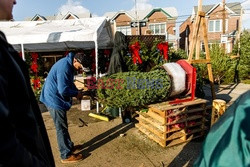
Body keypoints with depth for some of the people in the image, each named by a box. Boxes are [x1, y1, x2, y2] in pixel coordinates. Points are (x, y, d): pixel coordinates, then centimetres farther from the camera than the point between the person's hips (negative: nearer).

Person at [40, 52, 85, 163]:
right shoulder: (64, 67, -26)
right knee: (61, 128, 1)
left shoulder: (69, 65, 6)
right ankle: (66, 155, 14)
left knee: (63, 126, 20)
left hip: (57, 99, 10)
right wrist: (76, 93, -13)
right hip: (54, 101, -10)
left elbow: (69, 83, 18)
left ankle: (69, 146, 36)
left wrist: (77, 92, 3)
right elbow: (63, 90, -29)